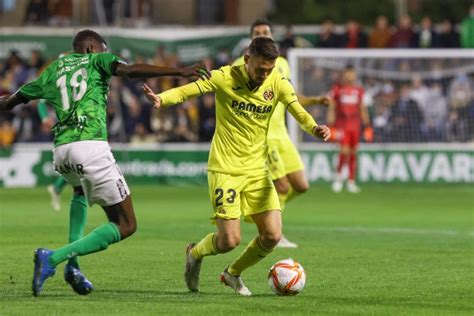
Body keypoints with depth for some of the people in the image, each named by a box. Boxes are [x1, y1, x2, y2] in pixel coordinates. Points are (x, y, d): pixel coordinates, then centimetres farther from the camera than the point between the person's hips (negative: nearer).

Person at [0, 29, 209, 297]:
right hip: (91, 147, -6)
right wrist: (178, 72, -12)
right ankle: (53, 258, -14)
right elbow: (130, 71, -7)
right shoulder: (97, 61, 14)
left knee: (81, 189, 41)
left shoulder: (53, 71, 25)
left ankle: (72, 265, 21)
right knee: (125, 226, 0)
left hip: (61, 151, 6)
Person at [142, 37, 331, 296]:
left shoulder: (277, 83, -3)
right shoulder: (226, 77, -11)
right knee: (229, 240, -11)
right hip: (225, 168, -4)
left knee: (272, 236, -5)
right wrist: (161, 99, -37)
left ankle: (233, 273, 24)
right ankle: (195, 254, 25)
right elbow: (187, 90, -16)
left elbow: (298, 110, -14)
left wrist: (314, 128, -36)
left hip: (257, 170, 4)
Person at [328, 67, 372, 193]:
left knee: (353, 152, 5)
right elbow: (331, 108, 3)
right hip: (341, 125, -3)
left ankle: (351, 182, 12)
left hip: (355, 125, 3)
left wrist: (367, 126, 13)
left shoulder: (359, 90, 10)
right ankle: (338, 174, 6)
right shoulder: (337, 90, 2)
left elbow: (363, 110, 16)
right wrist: (330, 126, -3)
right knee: (345, 151, -17)